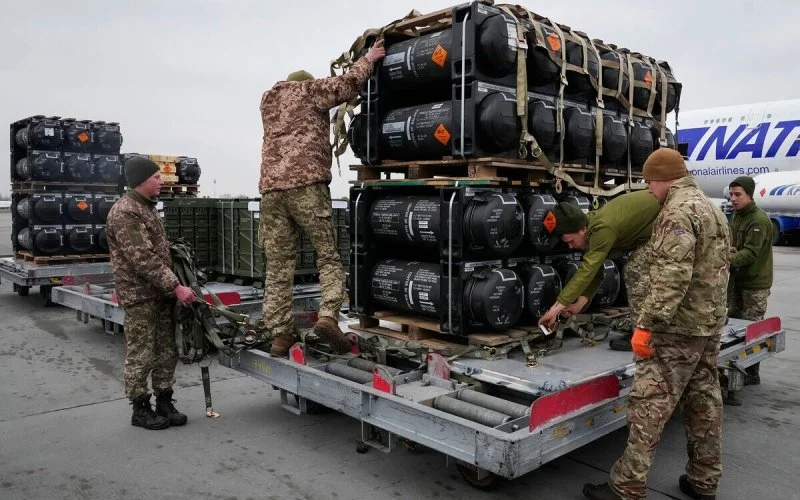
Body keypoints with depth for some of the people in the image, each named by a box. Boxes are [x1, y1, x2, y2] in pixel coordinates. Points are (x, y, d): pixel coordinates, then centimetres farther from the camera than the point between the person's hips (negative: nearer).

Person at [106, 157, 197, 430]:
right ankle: (140, 409, 14)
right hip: (140, 296, -9)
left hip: (161, 293, 9)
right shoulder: (125, 212, -15)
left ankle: (165, 403, 22)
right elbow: (144, 259, -23)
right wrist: (176, 287, -23)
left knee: (167, 352, 12)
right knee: (141, 356, 1)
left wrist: (172, 287, 16)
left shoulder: (147, 207, 16)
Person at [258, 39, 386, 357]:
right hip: (306, 185, -5)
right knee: (329, 256, 1)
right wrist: (368, 59, 19)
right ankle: (328, 316, -17)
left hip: (271, 188, 5)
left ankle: (280, 334, 2)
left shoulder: (268, 100, 29)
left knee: (278, 266, 4)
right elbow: (347, 84, 2)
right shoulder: (309, 90, 13)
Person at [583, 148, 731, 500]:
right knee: (704, 401, 15)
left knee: (650, 403, -7)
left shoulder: (678, 211, -16)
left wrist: (646, 323, -26)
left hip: (679, 326, -10)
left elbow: (672, 277, -26)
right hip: (710, 322, 10)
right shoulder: (712, 208, 17)